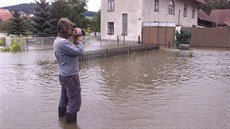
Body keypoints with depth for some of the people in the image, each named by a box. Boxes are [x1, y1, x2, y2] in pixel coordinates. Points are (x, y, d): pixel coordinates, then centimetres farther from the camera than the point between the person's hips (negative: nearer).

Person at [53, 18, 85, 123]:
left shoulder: (58, 40, 9)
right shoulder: (63, 42, -24)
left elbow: (73, 50, 9)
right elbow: (80, 52, -26)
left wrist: (75, 39, -1)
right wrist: (79, 38, -15)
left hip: (64, 75, 11)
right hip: (70, 76, -11)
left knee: (65, 96, 25)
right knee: (75, 100, -2)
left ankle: (62, 113, 41)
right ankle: (71, 121, 5)